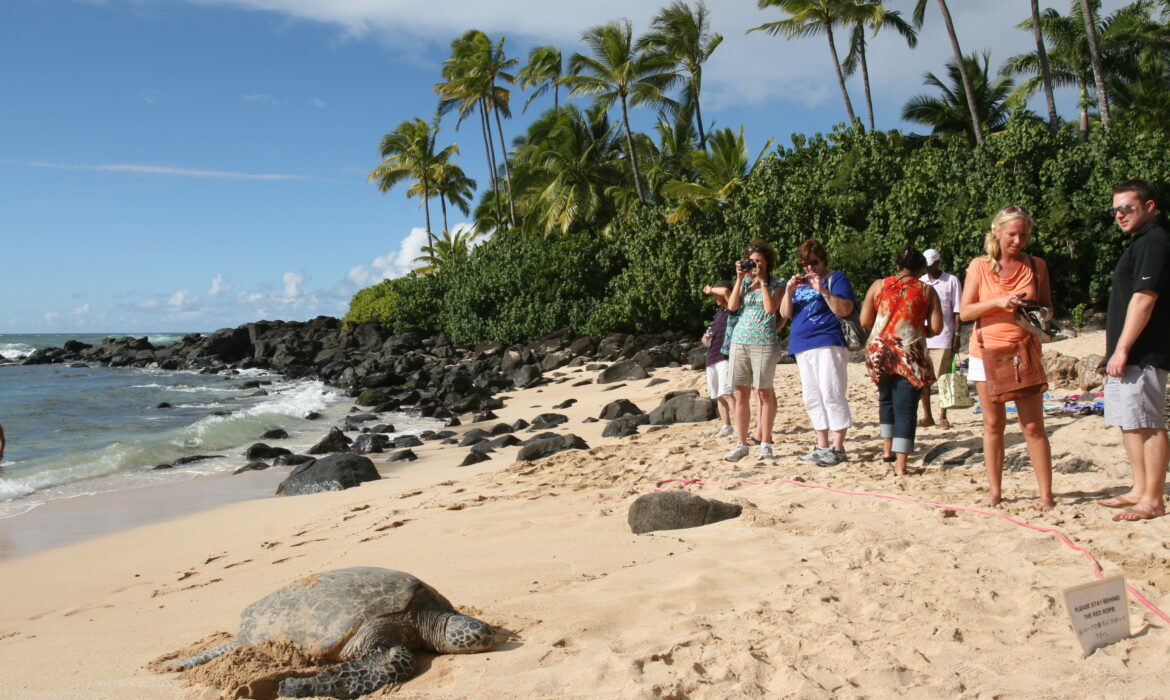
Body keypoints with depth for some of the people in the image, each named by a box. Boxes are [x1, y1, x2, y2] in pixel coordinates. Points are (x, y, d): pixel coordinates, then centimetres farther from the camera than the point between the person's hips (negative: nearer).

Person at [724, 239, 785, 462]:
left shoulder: (776, 284, 3)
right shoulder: (745, 282, 14)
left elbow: (770, 308, -13)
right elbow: (732, 306, 0)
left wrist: (762, 280, -8)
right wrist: (740, 279, -2)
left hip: (764, 344, -4)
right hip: (739, 342, 4)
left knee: (764, 393, 0)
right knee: (741, 394, 4)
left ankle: (765, 443, 8)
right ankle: (741, 444, 9)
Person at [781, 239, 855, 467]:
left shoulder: (836, 278, 4)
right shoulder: (800, 283, 21)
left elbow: (845, 310, -10)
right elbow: (785, 314, 14)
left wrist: (822, 290, -17)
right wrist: (788, 290, -1)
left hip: (828, 345, -7)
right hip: (803, 348, 7)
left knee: (831, 395, -11)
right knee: (812, 399, 8)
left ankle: (837, 448, -7)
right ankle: (822, 447, 15)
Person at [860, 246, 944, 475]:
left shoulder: (879, 285, 5)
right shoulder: (927, 290, 2)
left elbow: (865, 321, 3)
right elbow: (936, 328, -1)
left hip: (879, 351, 2)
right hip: (910, 355, -2)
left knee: (886, 398, 24)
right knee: (905, 408, 0)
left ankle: (887, 449, 26)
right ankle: (900, 465, -3)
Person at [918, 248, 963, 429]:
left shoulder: (951, 281, 1)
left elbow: (957, 311, -1)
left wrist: (957, 335, -7)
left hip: (943, 338, -4)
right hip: (921, 338, 4)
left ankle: (943, 417, 9)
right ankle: (927, 416, 13)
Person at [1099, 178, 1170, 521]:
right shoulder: (1140, 243, 20)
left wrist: (1122, 349, -21)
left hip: (1142, 354, -11)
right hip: (1130, 354, 11)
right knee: (1129, 423, 14)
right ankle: (1139, 490, 23)